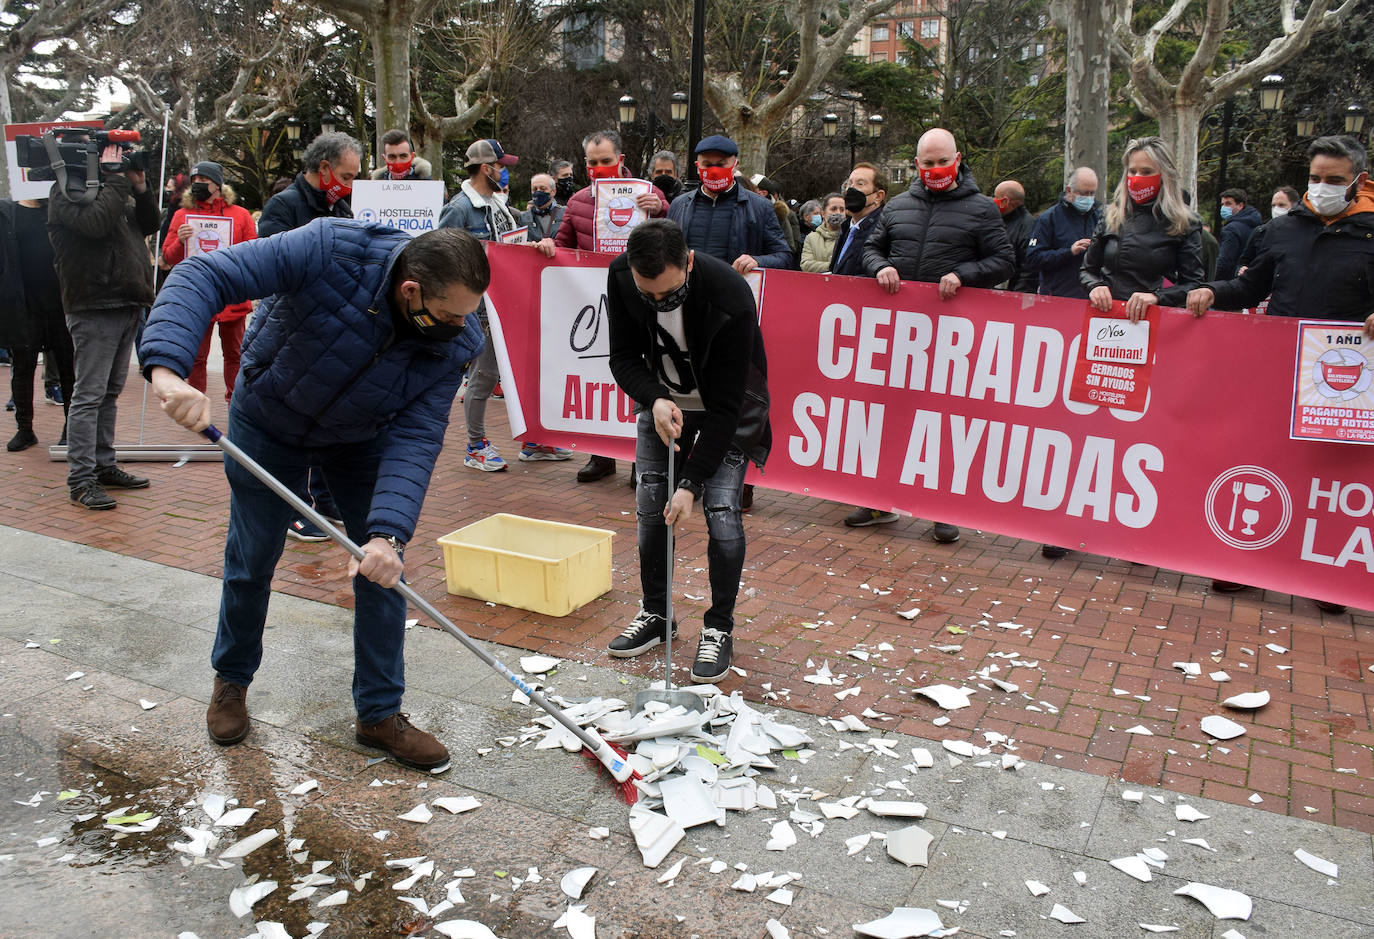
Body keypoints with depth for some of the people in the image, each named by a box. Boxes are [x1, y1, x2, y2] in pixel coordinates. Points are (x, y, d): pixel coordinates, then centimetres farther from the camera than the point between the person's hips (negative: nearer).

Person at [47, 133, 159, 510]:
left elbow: (150, 224, 17)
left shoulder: (115, 190, 18)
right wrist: (116, 180, -15)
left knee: (110, 392, 14)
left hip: (126, 304, 9)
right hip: (94, 307, -9)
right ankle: (80, 479, -3)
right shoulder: (68, 190, -7)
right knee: (89, 395, -7)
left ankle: (103, 465, 24)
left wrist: (140, 188, 3)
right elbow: (95, 221, -24)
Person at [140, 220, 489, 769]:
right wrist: (168, 369, -52)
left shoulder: (456, 343, -27)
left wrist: (388, 533, -43)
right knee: (251, 560, 10)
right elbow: (205, 276, -37)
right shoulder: (332, 251, -37)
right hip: (270, 419, -2)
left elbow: (415, 439, -31)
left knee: (384, 567, -3)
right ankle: (231, 679, 38)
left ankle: (379, 714, 13)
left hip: (362, 437, 2)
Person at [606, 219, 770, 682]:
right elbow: (624, 356, -11)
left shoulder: (730, 299, -36)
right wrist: (655, 399, -32)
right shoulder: (621, 276, -23)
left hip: (727, 408, -4)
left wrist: (692, 482, -30)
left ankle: (720, 628, 7)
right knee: (650, 507, 2)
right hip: (663, 400, 4)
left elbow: (725, 405, -30)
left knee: (721, 511, -12)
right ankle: (655, 614, 21)